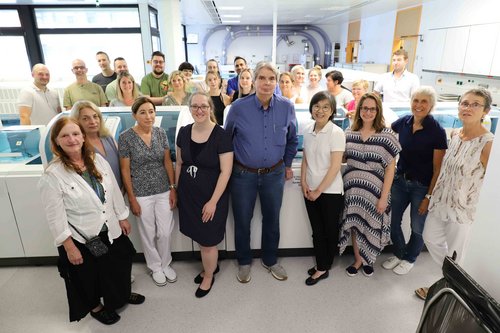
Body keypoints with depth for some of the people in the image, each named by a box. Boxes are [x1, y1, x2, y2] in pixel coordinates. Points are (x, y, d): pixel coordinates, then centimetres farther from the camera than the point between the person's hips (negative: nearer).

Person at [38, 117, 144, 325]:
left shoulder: (98, 160, -5)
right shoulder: (52, 175, -19)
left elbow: (115, 191, 2)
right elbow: (55, 217, -16)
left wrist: (122, 217, 6)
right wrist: (69, 247, -14)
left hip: (110, 231, 5)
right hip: (81, 238, -4)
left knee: (119, 266, 23)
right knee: (88, 276, 19)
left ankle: (122, 295, 52)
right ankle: (95, 307, 48)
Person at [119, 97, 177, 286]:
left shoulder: (161, 133, -1)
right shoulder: (126, 138, -11)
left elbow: (167, 162, 3)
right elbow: (125, 170, -7)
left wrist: (173, 188, 0)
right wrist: (132, 199, -7)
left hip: (163, 191, 3)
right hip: (142, 194, -2)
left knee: (165, 232, 10)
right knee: (148, 233, 13)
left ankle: (166, 264, 36)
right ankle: (155, 267, 36)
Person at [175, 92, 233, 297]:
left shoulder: (221, 136, -17)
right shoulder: (184, 132, -1)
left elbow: (225, 171, -17)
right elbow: (179, 163, 10)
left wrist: (213, 201, -16)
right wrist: (176, 189, 10)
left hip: (211, 197, -5)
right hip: (188, 195, 5)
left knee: (208, 240, 7)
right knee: (198, 235, 18)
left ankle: (209, 276, 36)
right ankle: (211, 265, 46)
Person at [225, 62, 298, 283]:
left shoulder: (286, 108, -6)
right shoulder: (239, 108, -12)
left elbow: (292, 140, 10)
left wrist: (288, 165, 13)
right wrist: (229, 166, 7)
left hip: (274, 174, 2)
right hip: (243, 174, -1)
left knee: (272, 219, 16)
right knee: (242, 220, 12)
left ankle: (270, 261, 40)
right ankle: (244, 262, 36)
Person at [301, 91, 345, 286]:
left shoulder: (336, 133, -13)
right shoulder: (308, 131, 3)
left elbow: (335, 166, -16)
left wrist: (319, 190, -13)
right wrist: (304, 182, -1)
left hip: (330, 192, -5)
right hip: (310, 191, 5)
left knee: (330, 231, 11)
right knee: (317, 231, 14)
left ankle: (323, 267, 29)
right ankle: (321, 266, 29)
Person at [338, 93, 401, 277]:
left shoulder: (386, 135, -7)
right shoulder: (349, 133, 3)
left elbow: (390, 168, -7)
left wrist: (384, 196, -11)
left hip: (375, 190, -2)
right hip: (352, 188, 2)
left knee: (371, 226, 11)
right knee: (354, 224, 11)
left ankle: (368, 259, 38)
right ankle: (358, 259, 34)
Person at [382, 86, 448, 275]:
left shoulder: (437, 131, -15)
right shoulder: (403, 122, -4)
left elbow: (437, 169, -13)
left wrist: (429, 196, -13)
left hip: (422, 186, -4)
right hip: (400, 181, 4)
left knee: (417, 227, 13)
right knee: (393, 221, 13)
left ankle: (409, 259, 39)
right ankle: (399, 254, 39)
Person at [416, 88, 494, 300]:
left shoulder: (488, 143, -20)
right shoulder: (454, 134, 2)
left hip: (464, 207, -7)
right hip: (441, 200, 7)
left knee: (454, 254, 10)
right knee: (430, 238, 21)